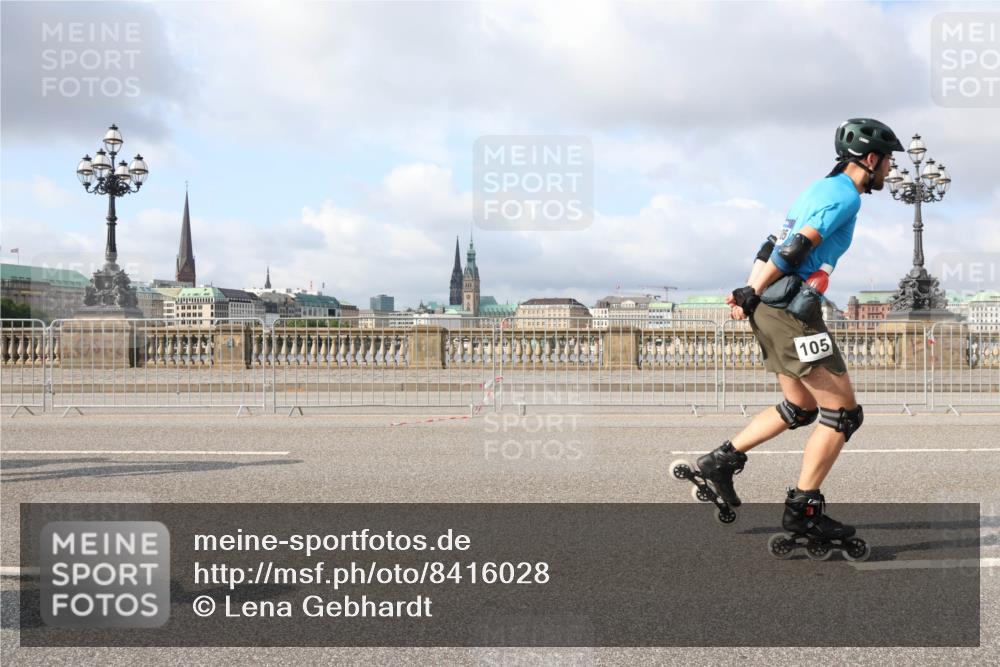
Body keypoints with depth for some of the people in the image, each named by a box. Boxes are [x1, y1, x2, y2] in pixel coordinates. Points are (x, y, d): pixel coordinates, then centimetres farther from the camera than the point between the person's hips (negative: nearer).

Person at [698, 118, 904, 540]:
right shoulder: (845, 196, -10)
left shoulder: (822, 189, 21)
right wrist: (752, 296, -16)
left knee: (801, 407, 21)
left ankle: (723, 459, 20)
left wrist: (749, 293, 13)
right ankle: (802, 509, 1)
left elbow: (773, 248, 19)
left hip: (771, 310, 10)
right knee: (843, 413, -2)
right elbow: (795, 248, -21)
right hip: (792, 313, -10)